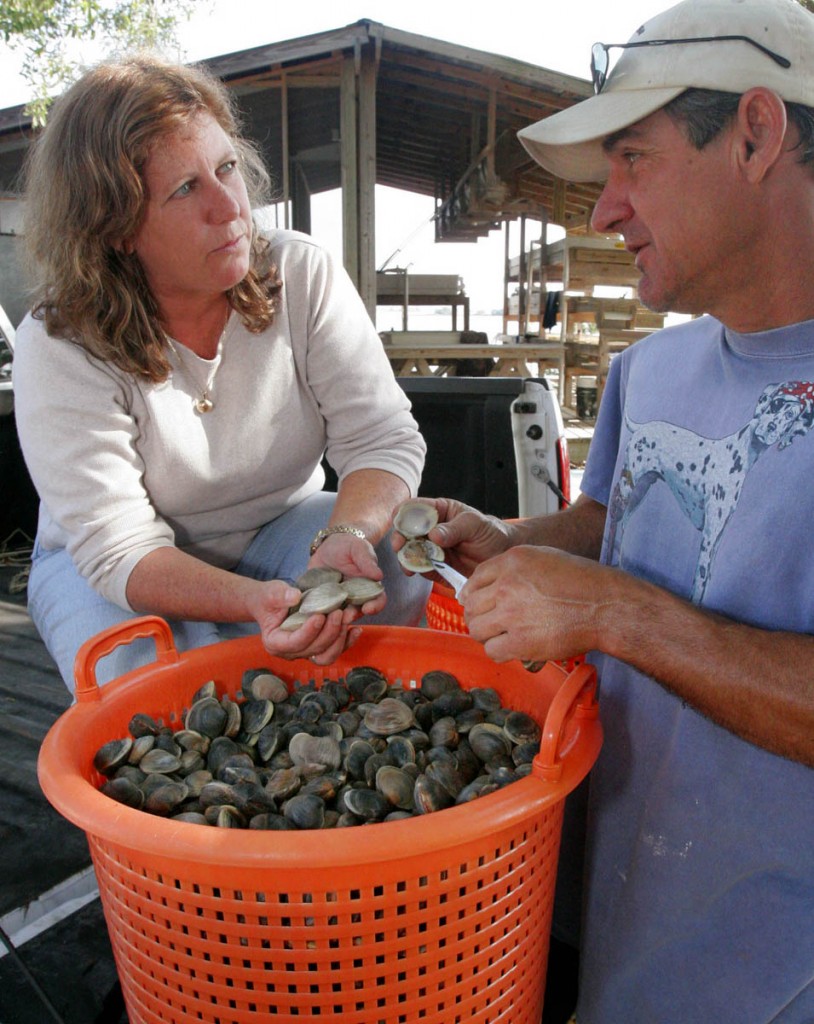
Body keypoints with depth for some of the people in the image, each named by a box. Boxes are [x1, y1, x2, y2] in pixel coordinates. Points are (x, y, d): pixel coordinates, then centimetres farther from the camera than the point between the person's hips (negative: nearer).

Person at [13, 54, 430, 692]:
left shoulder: (303, 275, -14)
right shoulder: (59, 347, -21)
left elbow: (383, 436, -18)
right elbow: (119, 548, -25)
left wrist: (348, 535, -40)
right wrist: (254, 602, -44)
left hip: (283, 529, 2)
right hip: (102, 565, -1)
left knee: (394, 562, -25)